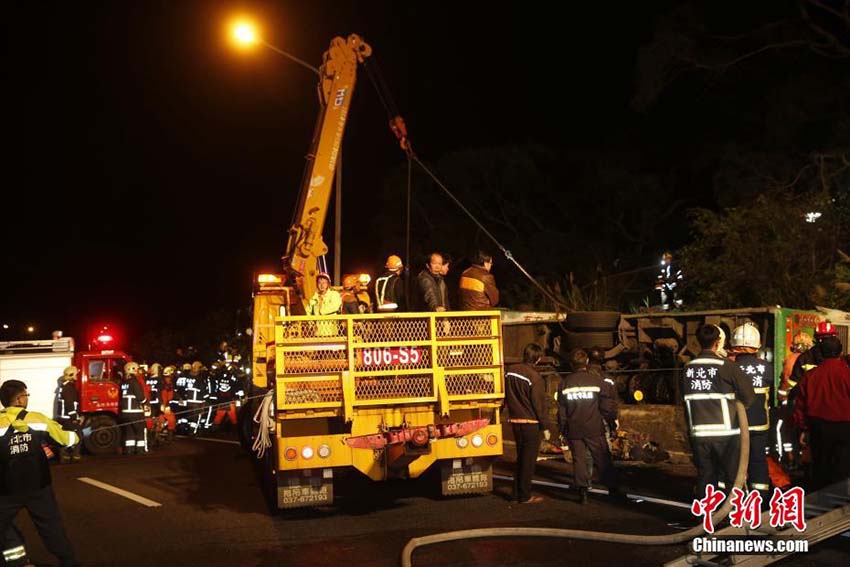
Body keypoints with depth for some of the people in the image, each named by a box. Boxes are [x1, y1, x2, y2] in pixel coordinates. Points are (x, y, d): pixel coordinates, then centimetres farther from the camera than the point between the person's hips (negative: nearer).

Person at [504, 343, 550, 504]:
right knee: (528, 460, 3)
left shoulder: (510, 372, 3)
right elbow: (539, 404, -13)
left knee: (520, 457, 19)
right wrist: (545, 427, -5)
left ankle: (517, 493, 24)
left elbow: (506, 397, 12)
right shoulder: (534, 377, -17)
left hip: (515, 421, 7)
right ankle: (525, 496, 9)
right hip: (530, 423, -7)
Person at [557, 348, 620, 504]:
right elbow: (607, 405, -3)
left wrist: (563, 429, 14)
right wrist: (611, 420, 12)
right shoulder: (597, 380, -5)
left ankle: (582, 491, 3)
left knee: (579, 459, 7)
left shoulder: (564, 383, 1)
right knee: (602, 459, 9)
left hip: (573, 430, 1)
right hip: (594, 428, -1)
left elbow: (561, 410, 5)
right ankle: (613, 488, 15)